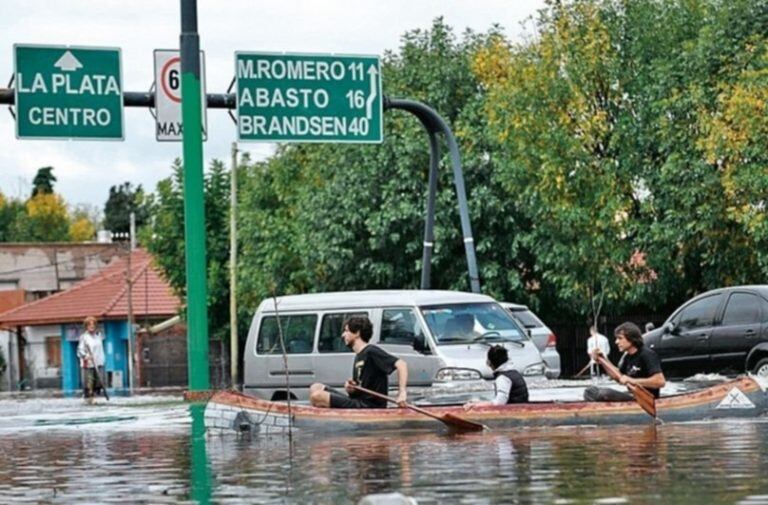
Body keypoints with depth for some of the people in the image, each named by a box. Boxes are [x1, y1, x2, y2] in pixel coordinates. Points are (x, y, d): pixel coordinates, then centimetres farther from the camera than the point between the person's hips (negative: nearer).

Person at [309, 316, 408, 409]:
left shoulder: (371, 352, -10)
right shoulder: (358, 357, 20)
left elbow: (401, 365, -20)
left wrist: (402, 392, -29)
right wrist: (350, 388, 1)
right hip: (358, 401, 10)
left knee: (317, 396, -22)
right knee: (316, 388, 9)